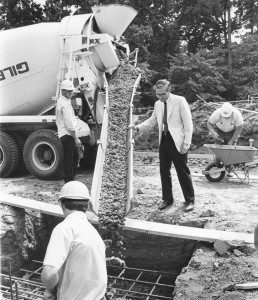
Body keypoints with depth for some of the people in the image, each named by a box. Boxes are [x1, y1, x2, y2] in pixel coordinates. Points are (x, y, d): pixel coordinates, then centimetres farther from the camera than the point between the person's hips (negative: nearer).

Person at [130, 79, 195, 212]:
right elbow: (151, 121, 17)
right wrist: (137, 127, 0)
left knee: (183, 172, 2)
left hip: (177, 142, -6)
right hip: (164, 141, 6)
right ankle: (167, 199, 26)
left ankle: (189, 200, 17)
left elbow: (188, 123, -8)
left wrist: (186, 143, -13)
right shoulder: (158, 104, 11)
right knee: (164, 171, 10)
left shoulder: (180, 101, -7)